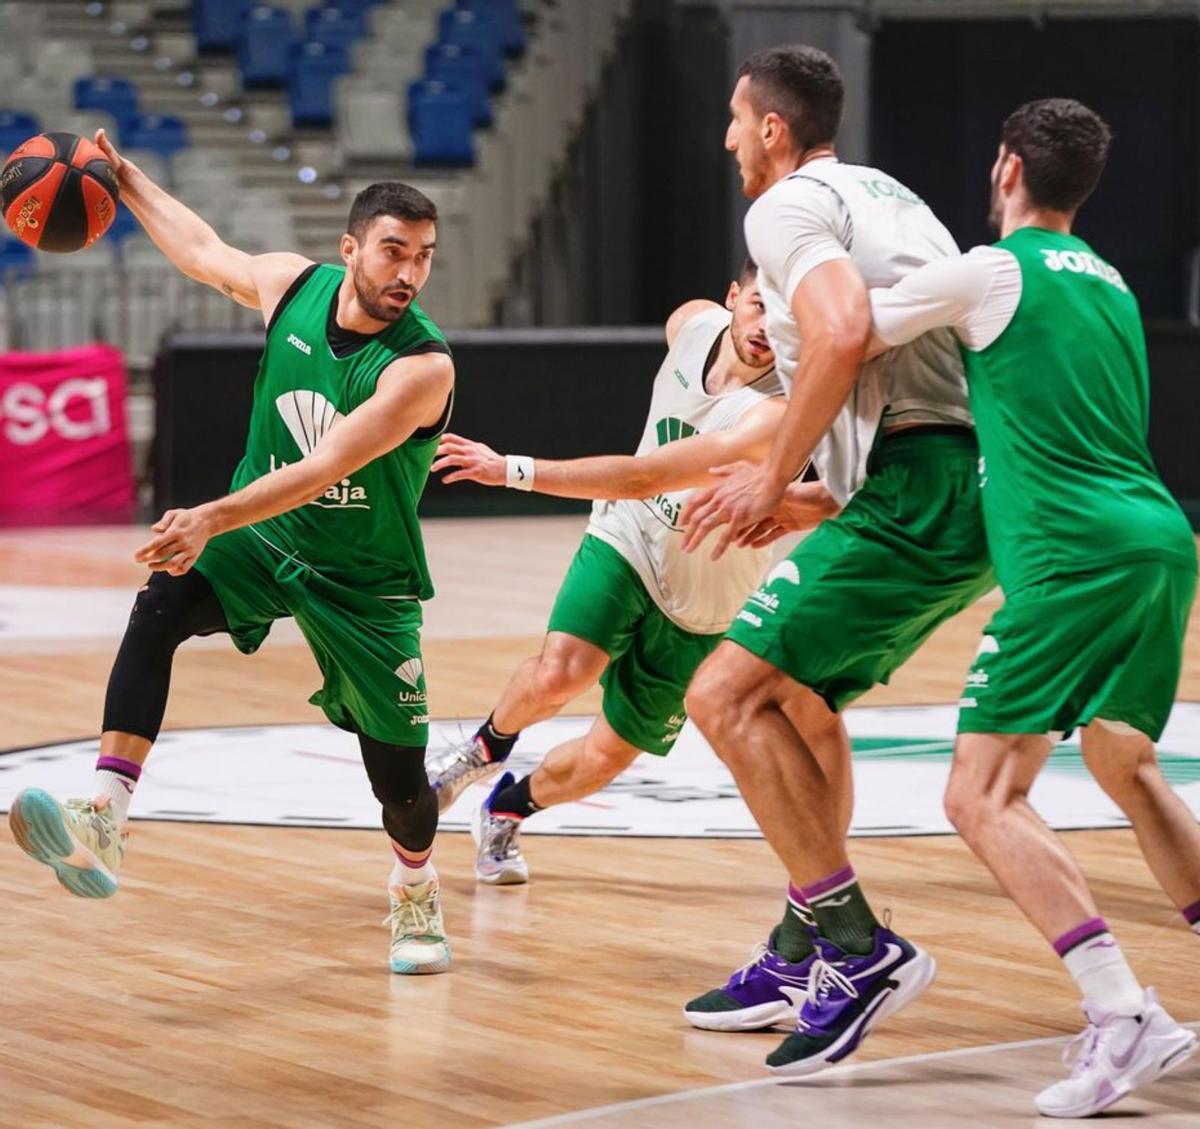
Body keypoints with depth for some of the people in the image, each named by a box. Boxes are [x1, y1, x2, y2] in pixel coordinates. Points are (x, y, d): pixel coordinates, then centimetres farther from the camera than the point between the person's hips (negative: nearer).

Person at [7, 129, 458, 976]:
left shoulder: (422, 367, -26)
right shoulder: (292, 285, -10)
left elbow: (323, 470, -36)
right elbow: (204, 251, 14)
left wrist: (211, 519, -46)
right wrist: (124, 179, 18)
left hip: (362, 581, -3)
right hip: (259, 534, 3)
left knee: (399, 776, 1)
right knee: (159, 609, -28)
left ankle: (417, 898, 36)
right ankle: (103, 827, -38)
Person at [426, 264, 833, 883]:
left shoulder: (776, 414, -32)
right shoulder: (692, 322, -11)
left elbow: (643, 477, -36)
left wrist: (513, 470, -36)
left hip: (699, 608, -2)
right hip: (629, 541, 2)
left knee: (604, 759, 4)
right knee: (558, 675, -26)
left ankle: (508, 809, 35)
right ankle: (487, 748, 6)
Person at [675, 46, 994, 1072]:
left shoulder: (788, 206, -4)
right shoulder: (892, 197, 26)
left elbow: (844, 333, -23)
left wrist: (775, 480, -14)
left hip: (915, 499, -10)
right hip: (978, 491, 10)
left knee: (726, 694, -10)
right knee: (801, 697, 23)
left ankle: (861, 948, -13)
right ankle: (802, 956, 26)